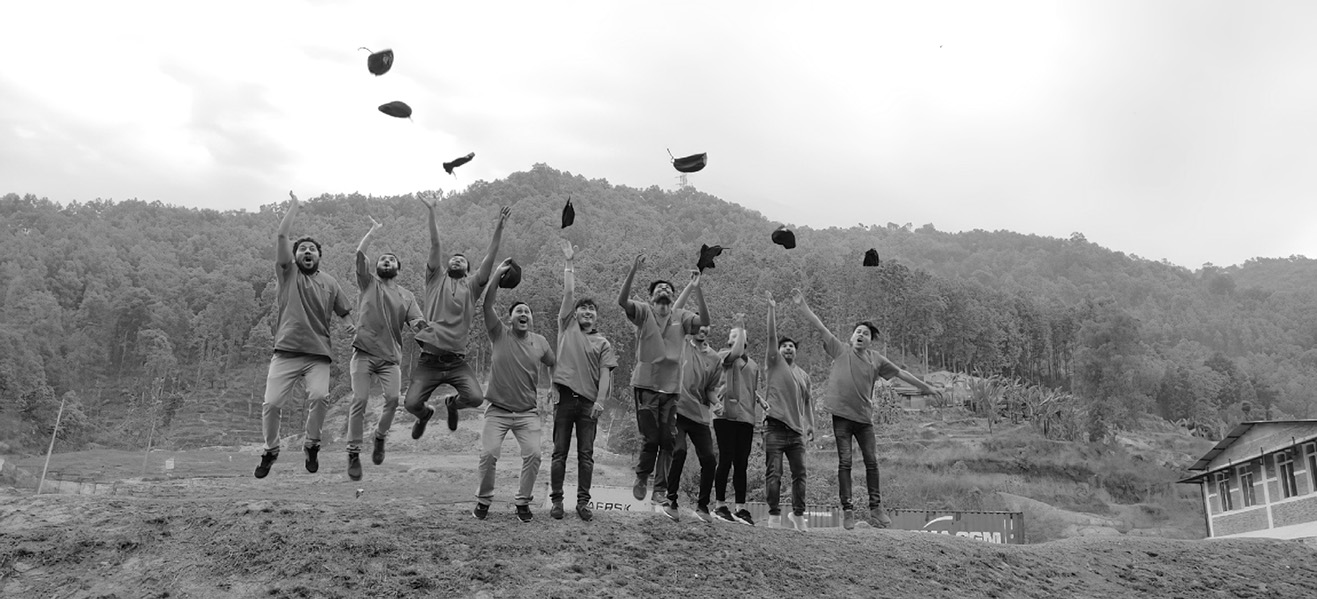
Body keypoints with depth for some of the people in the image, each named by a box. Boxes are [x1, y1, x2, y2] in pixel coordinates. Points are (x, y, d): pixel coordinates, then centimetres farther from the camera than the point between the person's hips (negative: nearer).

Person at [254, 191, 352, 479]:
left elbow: (345, 312, 20)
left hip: (318, 354, 0)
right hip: (286, 352, 0)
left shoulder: (330, 283, 15)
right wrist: (294, 205, 8)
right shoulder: (287, 273, 10)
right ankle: (270, 451, 18)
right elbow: (281, 236, 1)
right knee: (271, 403, -8)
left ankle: (311, 444, 2)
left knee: (320, 396, -23)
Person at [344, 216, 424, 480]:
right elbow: (359, 253, -3)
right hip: (364, 352, -2)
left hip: (390, 356, 2)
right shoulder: (368, 283, 10)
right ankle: (353, 452, 2)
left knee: (393, 397, -15)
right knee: (359, 400, -9)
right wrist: (373, 230, 3)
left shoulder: (406, 296, 15)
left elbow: (417, 324, 6)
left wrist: (420, 326, -17)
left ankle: (380, 436, 12)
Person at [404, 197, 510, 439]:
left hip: (457, 361, 1)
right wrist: (431, 212, -6)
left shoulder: (471, 287, 14)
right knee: (411, 404, -12)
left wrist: (499, 228, -6)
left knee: (476, 398, -18)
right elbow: (435, 244, 2)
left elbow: (489, 258, 4)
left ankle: (452, 403, 21)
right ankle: (425, 413, 29)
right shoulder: (437, 279, 12)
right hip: (429, 360, -1)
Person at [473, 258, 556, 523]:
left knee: (533, 454, -10)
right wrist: (498, 275, -26)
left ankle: (523, 502, 9)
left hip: (528, 412, 2)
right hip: (498, 411, -2)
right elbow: (487, 305, -17)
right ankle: (483, 500, 12)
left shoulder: (540, 342, 3)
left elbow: (555, 365, 18)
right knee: (488, 454, -10)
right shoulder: (500, 334, -4)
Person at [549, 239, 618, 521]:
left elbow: (605, 374, 1)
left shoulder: (603, 344, 11)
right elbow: (568, 293, 5)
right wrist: (569, 263, 6)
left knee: (586, 454, 2)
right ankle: (556, 500, 7)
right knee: (560, 452, 2)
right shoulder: (568, 327, 11)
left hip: (589, 401, 1)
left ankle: (583, 502, 6)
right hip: (565, 397, 0)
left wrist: (600, 400, -12)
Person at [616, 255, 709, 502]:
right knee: (650, 438, -1)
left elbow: (704, 322, -7)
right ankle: (641, 477, 24)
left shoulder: (681, 317, 10)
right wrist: (633, 270, -23)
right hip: (646, 384, -2)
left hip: (672, 387, 2)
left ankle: (660, 487, 15)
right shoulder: (643, 312, 4)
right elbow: (622, 300, -13)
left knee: (667, 441, 3)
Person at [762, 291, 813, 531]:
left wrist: (811, 426, 15)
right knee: (773, 473, -6)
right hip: (775, 428, -4)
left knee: (799, 473, 3)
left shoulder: (804, 375, 20)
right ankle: (774, 514, 0)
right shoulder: (774, 364, 6)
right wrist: (772, 310, -10)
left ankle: (798, 513, 15)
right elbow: (771, 336, -4)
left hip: (796, 430, 5)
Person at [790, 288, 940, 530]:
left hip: (864, 417, 3)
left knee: (872, 463, 3)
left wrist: (924, 387, 28)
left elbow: (900, 373, 21)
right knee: (845, 463, -1)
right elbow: (820, 327, -3)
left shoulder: (876, 358, 10)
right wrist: (802, 306, -11)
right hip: (841, 415, -3)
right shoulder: (840, 350, 2)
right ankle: (847, 510, 4)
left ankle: (875, 508, 12)